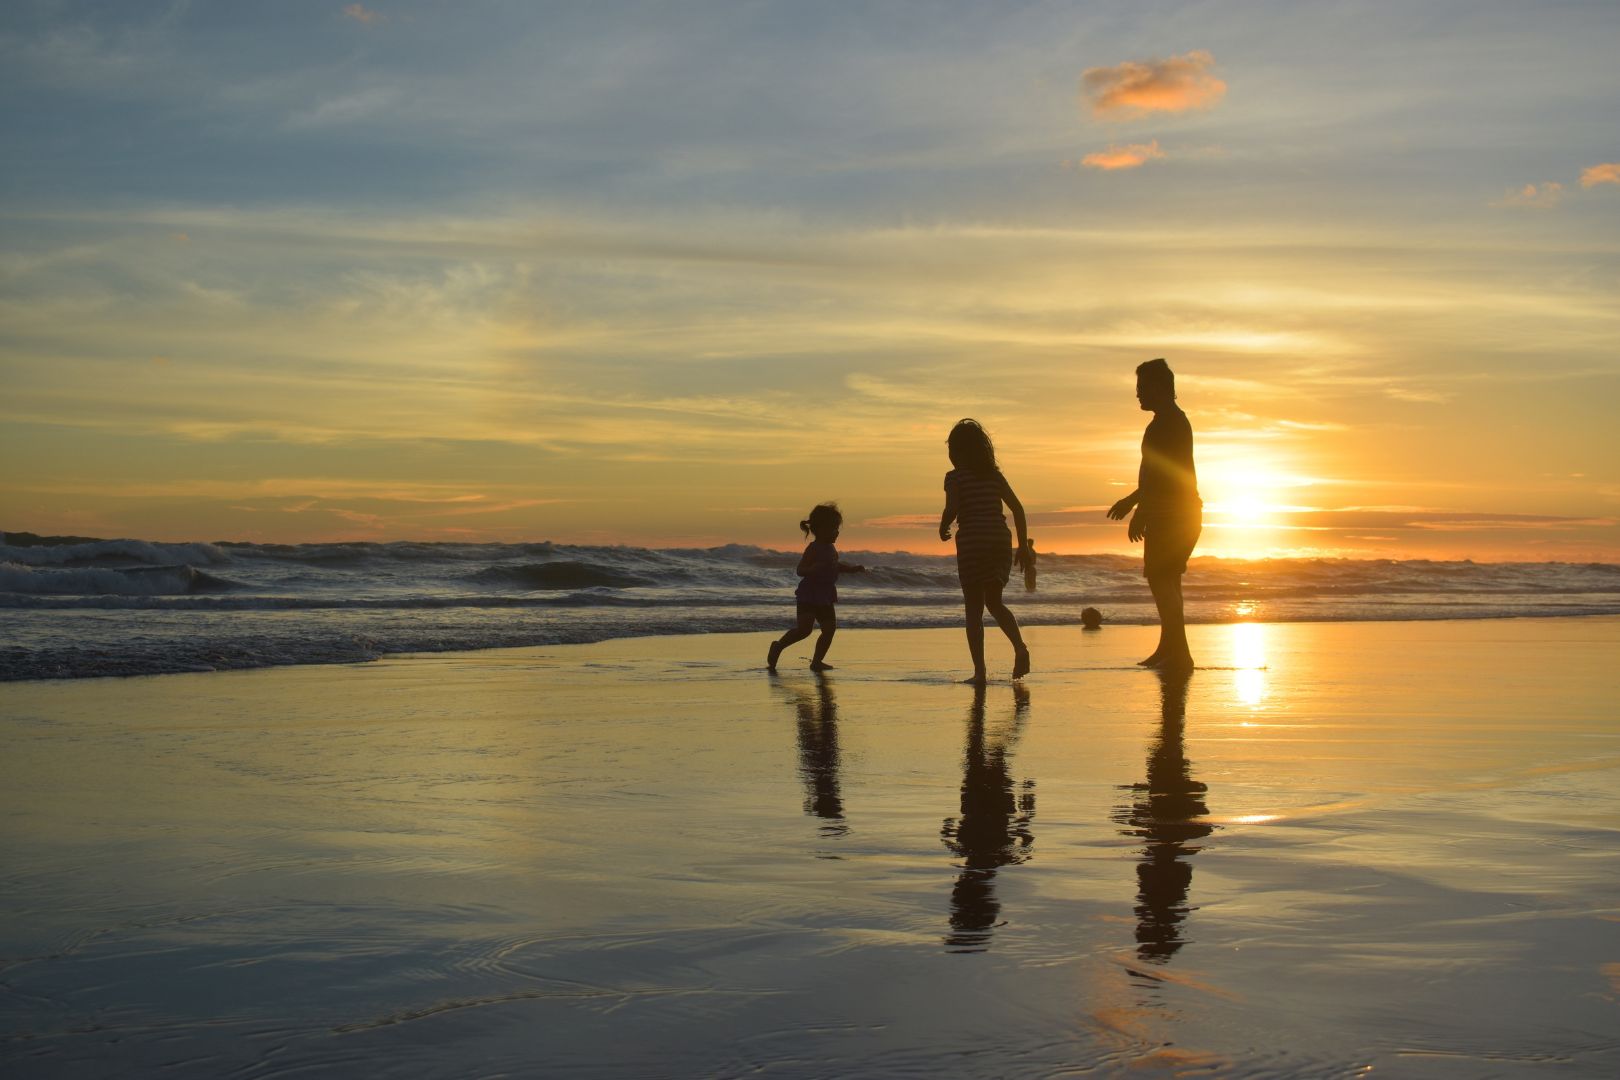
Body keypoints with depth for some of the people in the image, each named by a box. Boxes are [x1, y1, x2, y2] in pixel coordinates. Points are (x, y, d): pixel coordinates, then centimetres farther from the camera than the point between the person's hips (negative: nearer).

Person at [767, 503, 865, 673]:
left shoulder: (831, 549, 12)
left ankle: (817, 661, 12)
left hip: (825, 598, 9)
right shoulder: (814, 549, -14)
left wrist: (854, 569, 20)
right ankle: (778, 646, 6)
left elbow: (836, 567, 31)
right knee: (804, 628, -15)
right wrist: (816, 568, -40)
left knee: (830, 628, 3)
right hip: (809, 596, -9)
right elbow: (801, 570, -22)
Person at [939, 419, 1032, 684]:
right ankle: (1020, 646, -7)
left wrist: (943, 529, 3)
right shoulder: (995, 475, 10)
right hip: (1001, 543, 5)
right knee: (994, 602, 18)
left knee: (974, 608, 3)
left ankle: (979, 670, -2)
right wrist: (1023, 544, 10)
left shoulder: (955, 477, -5)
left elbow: (951, 510, -18)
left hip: (972, 545, -5)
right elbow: (1017, 508, 6)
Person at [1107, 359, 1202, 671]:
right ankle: (1168, 649, 23)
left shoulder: (1167, 423, -14)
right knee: (1167, 579, 16)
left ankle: (1179, 653, -17)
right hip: (1181, 513, 11)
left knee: (1160, 578, -13)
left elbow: (1161, 473, -23)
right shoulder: (1175, 421, 20)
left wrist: (1141, 510, -23)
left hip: (1171, 514, -11)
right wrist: (1133, 499, 34)